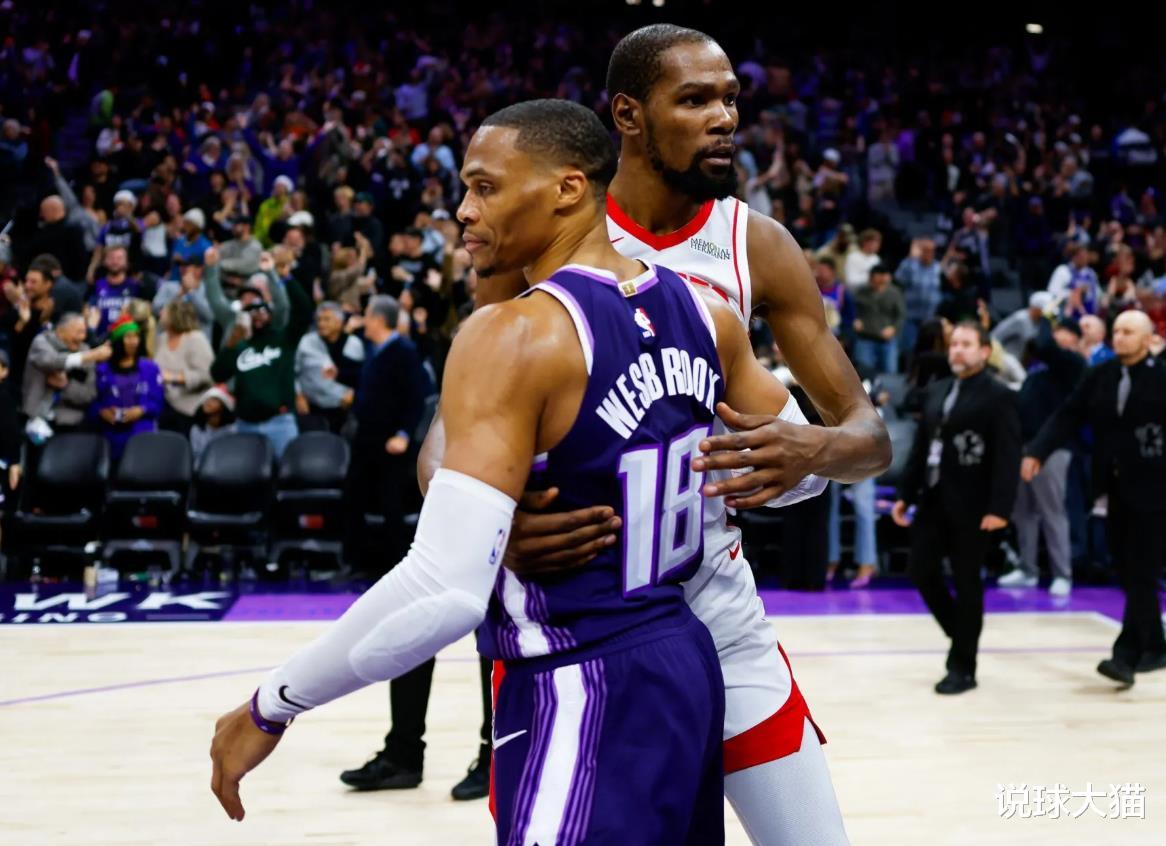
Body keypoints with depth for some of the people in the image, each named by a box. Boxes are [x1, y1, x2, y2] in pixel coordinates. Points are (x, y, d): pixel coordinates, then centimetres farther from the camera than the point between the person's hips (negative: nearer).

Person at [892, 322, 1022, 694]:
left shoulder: (998, 397, -7)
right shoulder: (935, 392, 13)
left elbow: (1008, 456, -14)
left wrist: (999, 508, -21)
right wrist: (905, 494, 11)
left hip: (971, 506, -6)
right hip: (933, 500, 6)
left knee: (967, 584, 1)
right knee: (921, 571, 6)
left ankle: (963, 667, 12)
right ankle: (962, 635, 28)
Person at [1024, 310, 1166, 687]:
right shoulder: (1099, 376, 4)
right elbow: (1067, 417, 0)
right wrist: (1038, 451, -12)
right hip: (1114, 491, 5)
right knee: (1129, 576, 12)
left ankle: (1126, 655, -8)